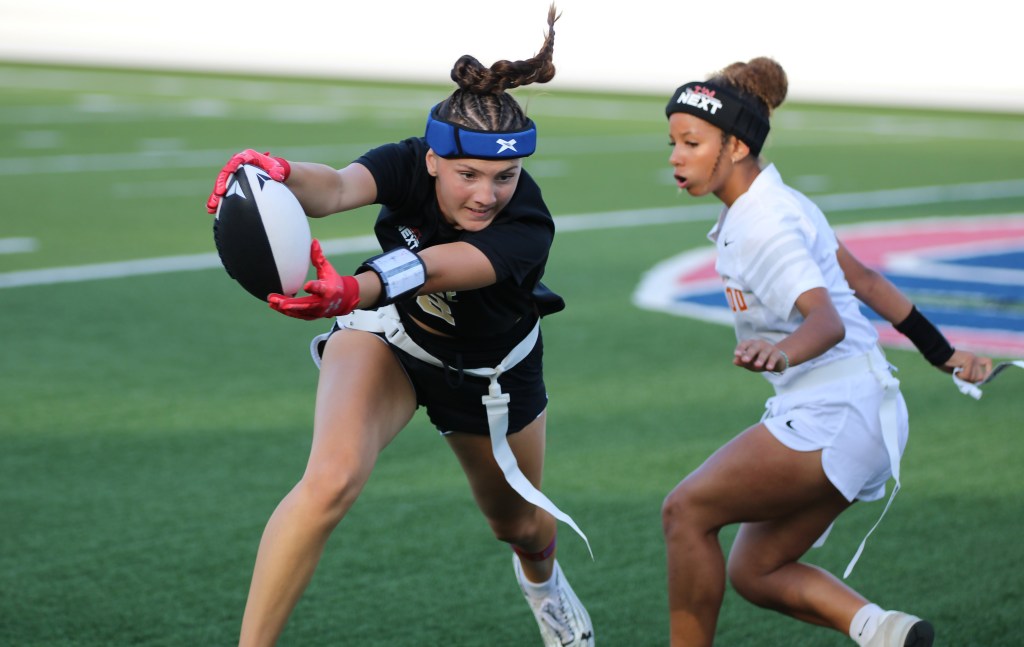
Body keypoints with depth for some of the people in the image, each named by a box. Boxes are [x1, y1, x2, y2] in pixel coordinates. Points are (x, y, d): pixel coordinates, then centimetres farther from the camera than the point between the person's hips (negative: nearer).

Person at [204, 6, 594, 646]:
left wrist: (352, 292, -74)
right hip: (389, 337, 0)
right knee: (330, 480, -30)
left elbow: (429, 271, -54)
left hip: (491, 371, 1)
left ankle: (543, 580, 62)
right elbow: (338, 188, -52)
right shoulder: (408, 163, -30)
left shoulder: (527, 228, -36)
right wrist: (281, 174, -74)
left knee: (523, 528, 21)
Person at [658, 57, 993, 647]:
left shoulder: (764, 225, -17)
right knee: (752, 574, 7)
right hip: (852, 413, 10)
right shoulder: (776, 204, 13)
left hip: (833, 417, -10)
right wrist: (943, 354, 23)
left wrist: (781, 353, -51)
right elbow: (863, 279, 18)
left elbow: (828, 321, -30)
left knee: (687, 511, -6)